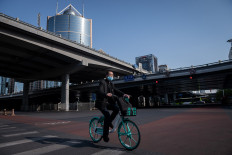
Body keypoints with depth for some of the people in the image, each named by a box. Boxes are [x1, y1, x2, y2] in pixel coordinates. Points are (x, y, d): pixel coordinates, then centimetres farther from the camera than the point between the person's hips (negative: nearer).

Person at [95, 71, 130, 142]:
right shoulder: (102, 82, -7)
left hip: (108, 102, 6)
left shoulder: (111, 84, 15)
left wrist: (123, 94, -14)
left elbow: (116, 91, 4)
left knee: (117, 108, -20)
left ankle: (109, 122, 4)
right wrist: (106, 94, -44)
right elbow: (100, 92, -22)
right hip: (102, 103, -6)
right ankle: (105, 135, -8)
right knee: (107, 115, -22)